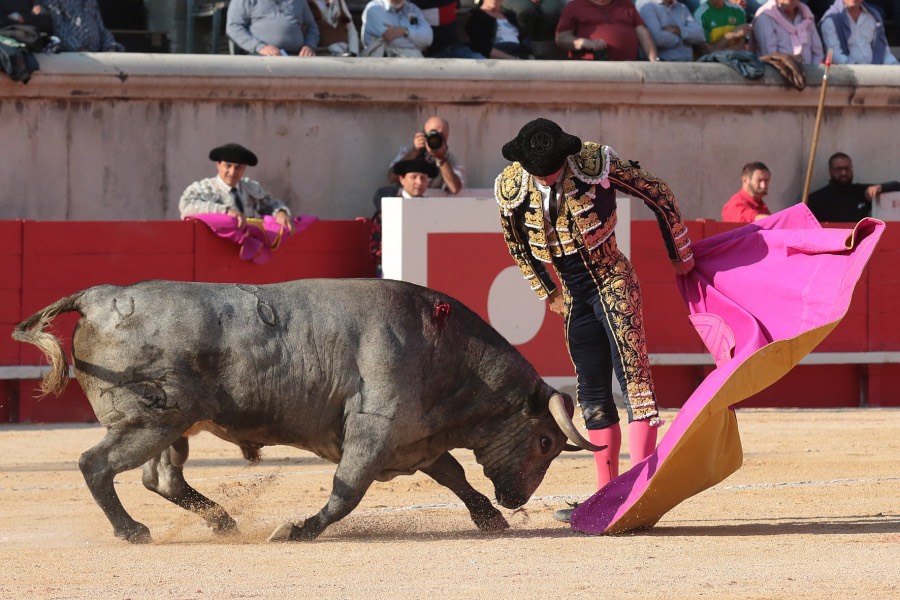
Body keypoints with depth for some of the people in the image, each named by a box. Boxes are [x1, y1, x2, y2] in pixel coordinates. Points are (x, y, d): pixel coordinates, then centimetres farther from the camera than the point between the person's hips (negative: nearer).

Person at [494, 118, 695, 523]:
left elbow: (659, 195, -6)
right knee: (592, 396, 7)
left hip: (613, 282, -5)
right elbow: (517, 243, 11)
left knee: (633, 374, -16)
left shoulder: (597, 165, -19)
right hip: (574, 295, 5)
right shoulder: (512, 189, -10)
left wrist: (680, 256, 2)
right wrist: (547, 291, 17)